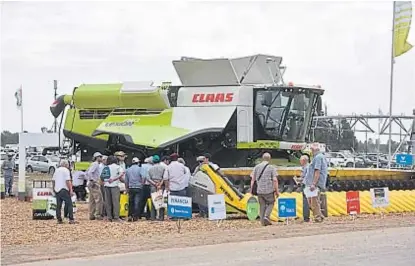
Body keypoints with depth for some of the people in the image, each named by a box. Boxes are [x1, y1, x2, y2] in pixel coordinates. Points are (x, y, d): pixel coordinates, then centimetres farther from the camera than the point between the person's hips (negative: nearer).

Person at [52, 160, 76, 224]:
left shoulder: (57, 170, 15)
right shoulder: (66, 170, -6)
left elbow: (53, 180, 18)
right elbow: (68, 181, -14)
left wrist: (54, 188, 29)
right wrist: (71, 190, -14)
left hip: (57, 190, 7)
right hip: (64, 190, -7)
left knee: (58, 206, 8)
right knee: (69, 204, -4)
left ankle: (59, 219, 6)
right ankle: (71, 219, -10)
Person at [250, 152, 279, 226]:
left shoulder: (256, 167, 7)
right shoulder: (272, 168, -3)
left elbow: (252, 179, 5)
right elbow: (275, 180, -9)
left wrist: (251, 189, 11)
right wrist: (277, 191, -4)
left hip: (259, 190, 3)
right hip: (269, 190, -3)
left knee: (262, 206, 11)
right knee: (270, 203, 14)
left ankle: (263, 222, 9)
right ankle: (266, 216, -5)